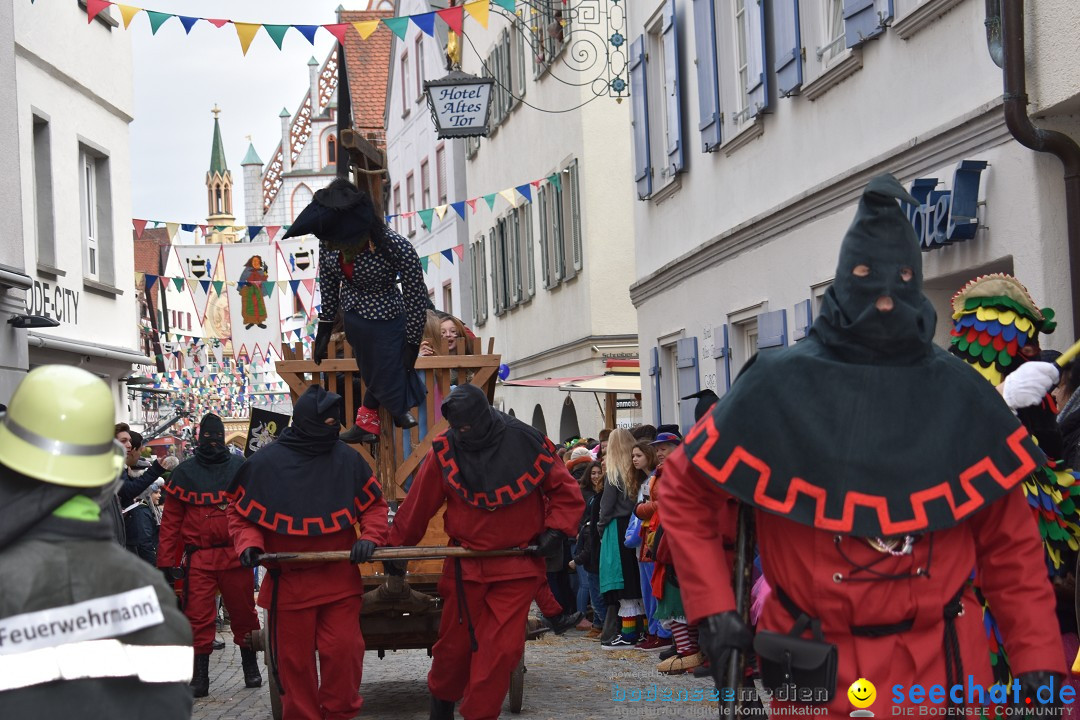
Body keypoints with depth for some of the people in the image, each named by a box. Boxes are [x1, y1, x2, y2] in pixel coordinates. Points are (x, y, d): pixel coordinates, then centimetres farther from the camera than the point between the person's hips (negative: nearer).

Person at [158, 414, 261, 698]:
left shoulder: (240, 467, 8)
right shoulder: (185, 472, 8)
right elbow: (170, 520, 6)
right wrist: (167, 560, -1)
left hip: (235, 555, 0)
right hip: (198, 557, 0)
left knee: (243, 613, 8)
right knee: (198, 617, -3)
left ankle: (251, 667, 24)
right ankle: (199, 677, 3)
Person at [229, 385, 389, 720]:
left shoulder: (348, 460, 0)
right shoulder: (264, 464, -3)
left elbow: (374, 505, 8)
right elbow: (240, 512, 7)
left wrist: (370, 537, -9)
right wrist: (249, 542, -11)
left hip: (340, 581, 1)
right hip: (288, 583, 0)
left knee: (343, 652, -4)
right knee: (295, 661, 6)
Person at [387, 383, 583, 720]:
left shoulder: (527, 443, -8)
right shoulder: (445, 450, -6)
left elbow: (564, 490, 2)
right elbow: (419, 502, 1)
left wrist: (556, 529, -9)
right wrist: (398, 546, 8)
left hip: (517, 565, -1)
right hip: (465, 566, 1)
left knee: (502, 648, -8)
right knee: (456, 642, 11)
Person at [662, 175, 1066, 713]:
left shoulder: (958, 394, 3)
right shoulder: (779, 386, -3)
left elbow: (1009, 544, 3)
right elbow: (684, 491, 4)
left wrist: (1039, 662, -5)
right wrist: (713, 610, -3)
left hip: (944, 669, 2)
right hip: (816, 673, -2)